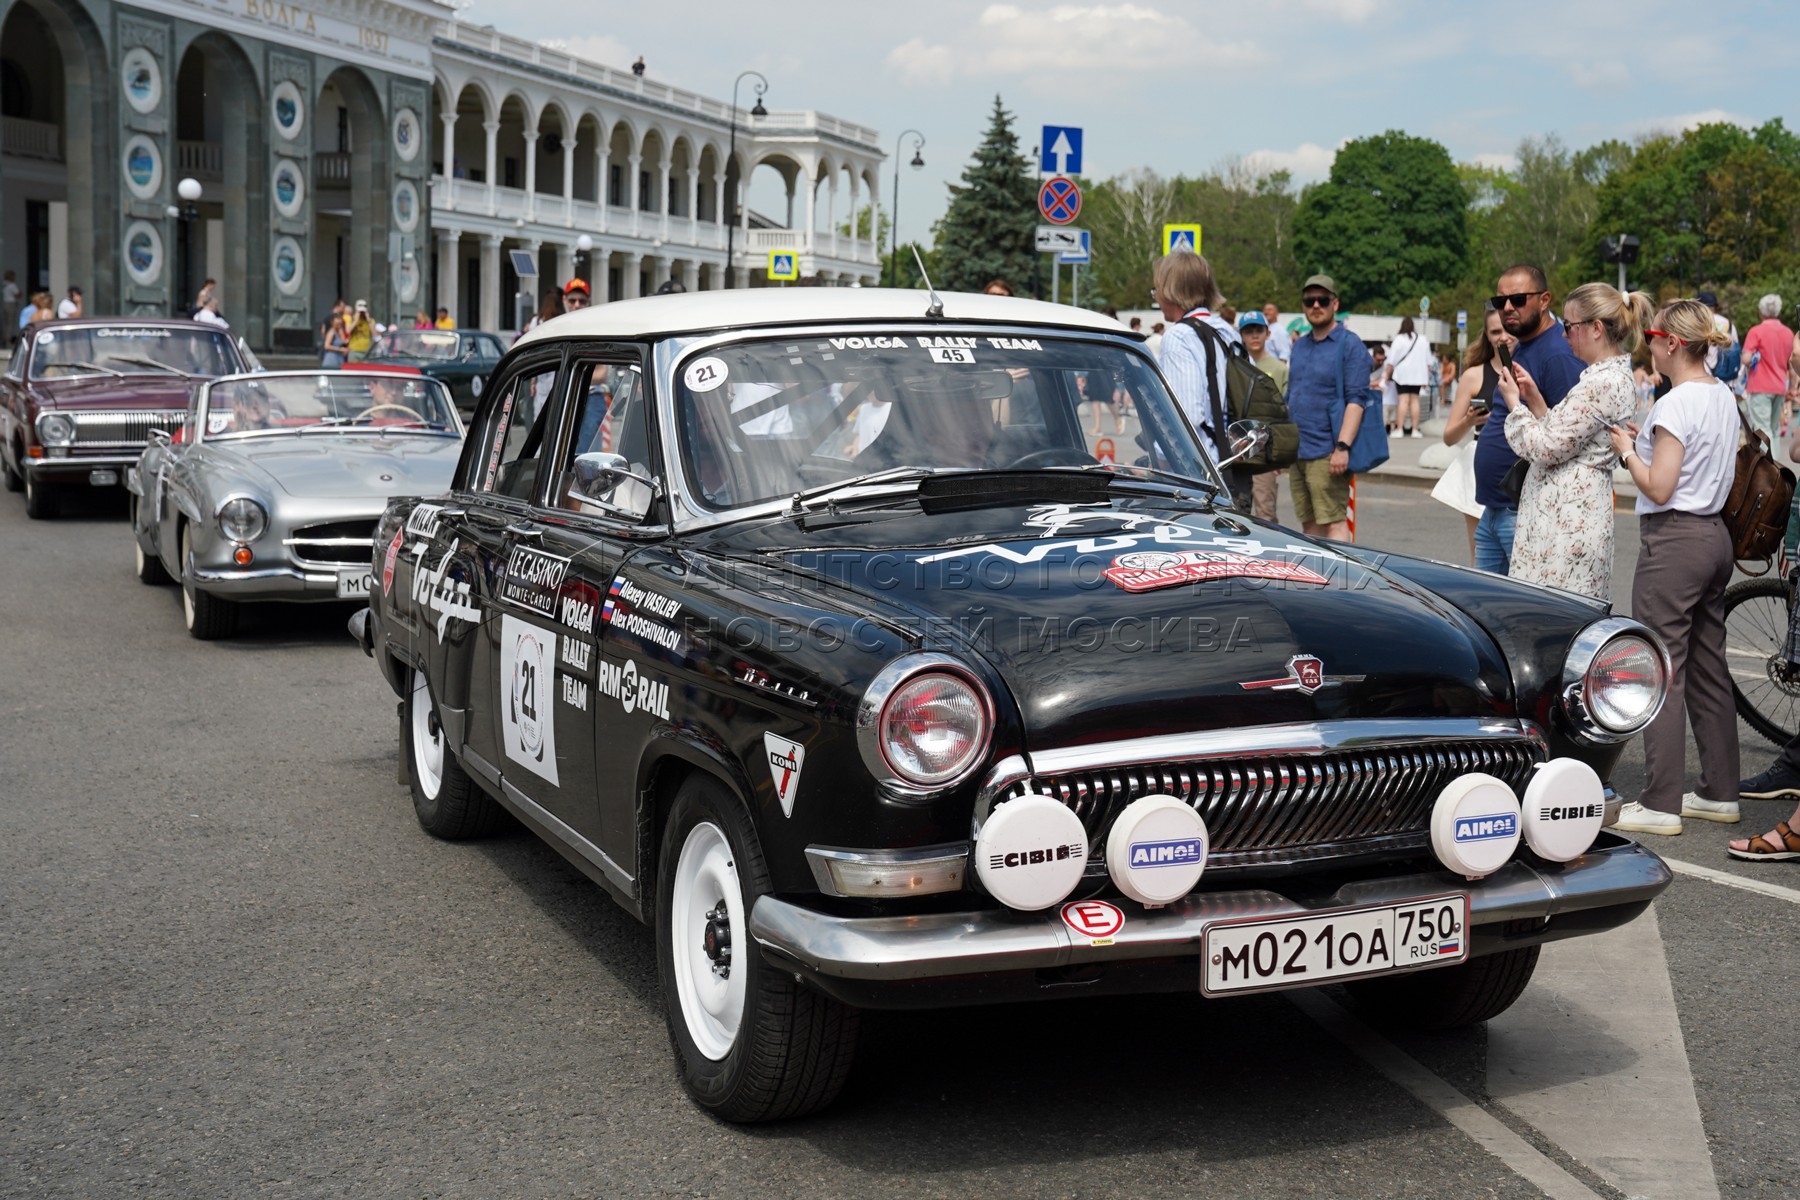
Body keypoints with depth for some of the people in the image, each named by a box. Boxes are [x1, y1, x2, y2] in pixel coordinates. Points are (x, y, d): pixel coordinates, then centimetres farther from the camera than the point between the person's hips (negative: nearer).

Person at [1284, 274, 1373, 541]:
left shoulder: (1350, 345, -5)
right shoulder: (1299, 347, 17)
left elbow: (1356, 399, -13)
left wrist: (1342, 446, -22)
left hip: (1327, 453, -7)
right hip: (1297, 450, 7)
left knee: (1334, 522, -9)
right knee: (1309, 524, 10)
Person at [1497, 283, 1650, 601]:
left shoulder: (1602, 383, -16)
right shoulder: (1619, 377, 16)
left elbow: (1545, 449, -14)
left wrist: (1514, 403, -2)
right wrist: (1534, 399, 11)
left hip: (1565, 514, -11)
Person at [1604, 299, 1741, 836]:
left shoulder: (1676, 403, -16)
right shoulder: (1724, 397, 11)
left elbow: (1659, 488, -18)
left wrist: (1628, 451, -3)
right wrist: (1647, 441, 14)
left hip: (1674, 541, -9)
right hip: (1715, 535, 9)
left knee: (1663, 672, -5)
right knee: (1709, 670, 14)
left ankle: (1661, 804, -3)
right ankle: (1720, 791, 21)